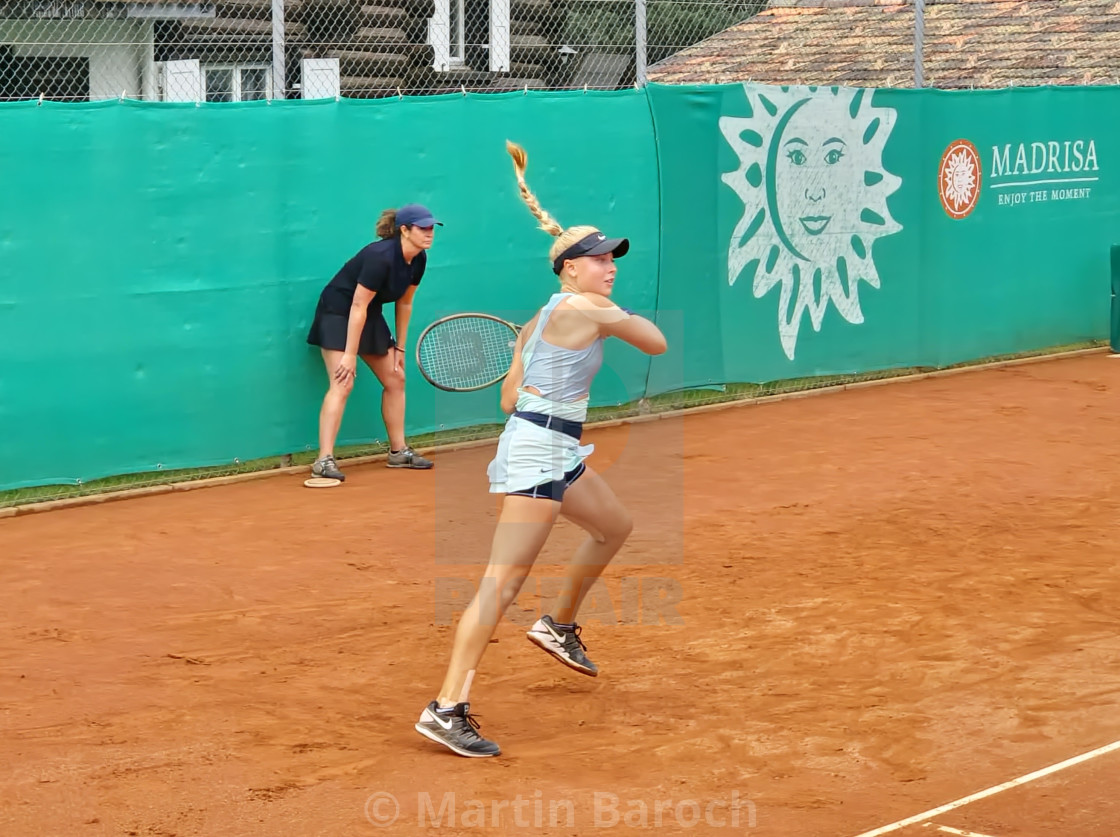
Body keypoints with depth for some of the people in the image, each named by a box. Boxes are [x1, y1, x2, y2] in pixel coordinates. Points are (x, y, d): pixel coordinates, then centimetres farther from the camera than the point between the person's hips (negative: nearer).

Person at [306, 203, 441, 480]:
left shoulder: (418, 260, -5)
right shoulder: (381, 257, -29)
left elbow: (404, 303, 8)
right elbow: (358, 306, -28)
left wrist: (399, 348, 9)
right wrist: (350, 355, -27)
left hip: (370, 317, 9)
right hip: (338, 313, -9)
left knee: (395, 380, 10)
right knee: (342, 384, -20)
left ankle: (398, 452, 22)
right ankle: (324, 460, -23)